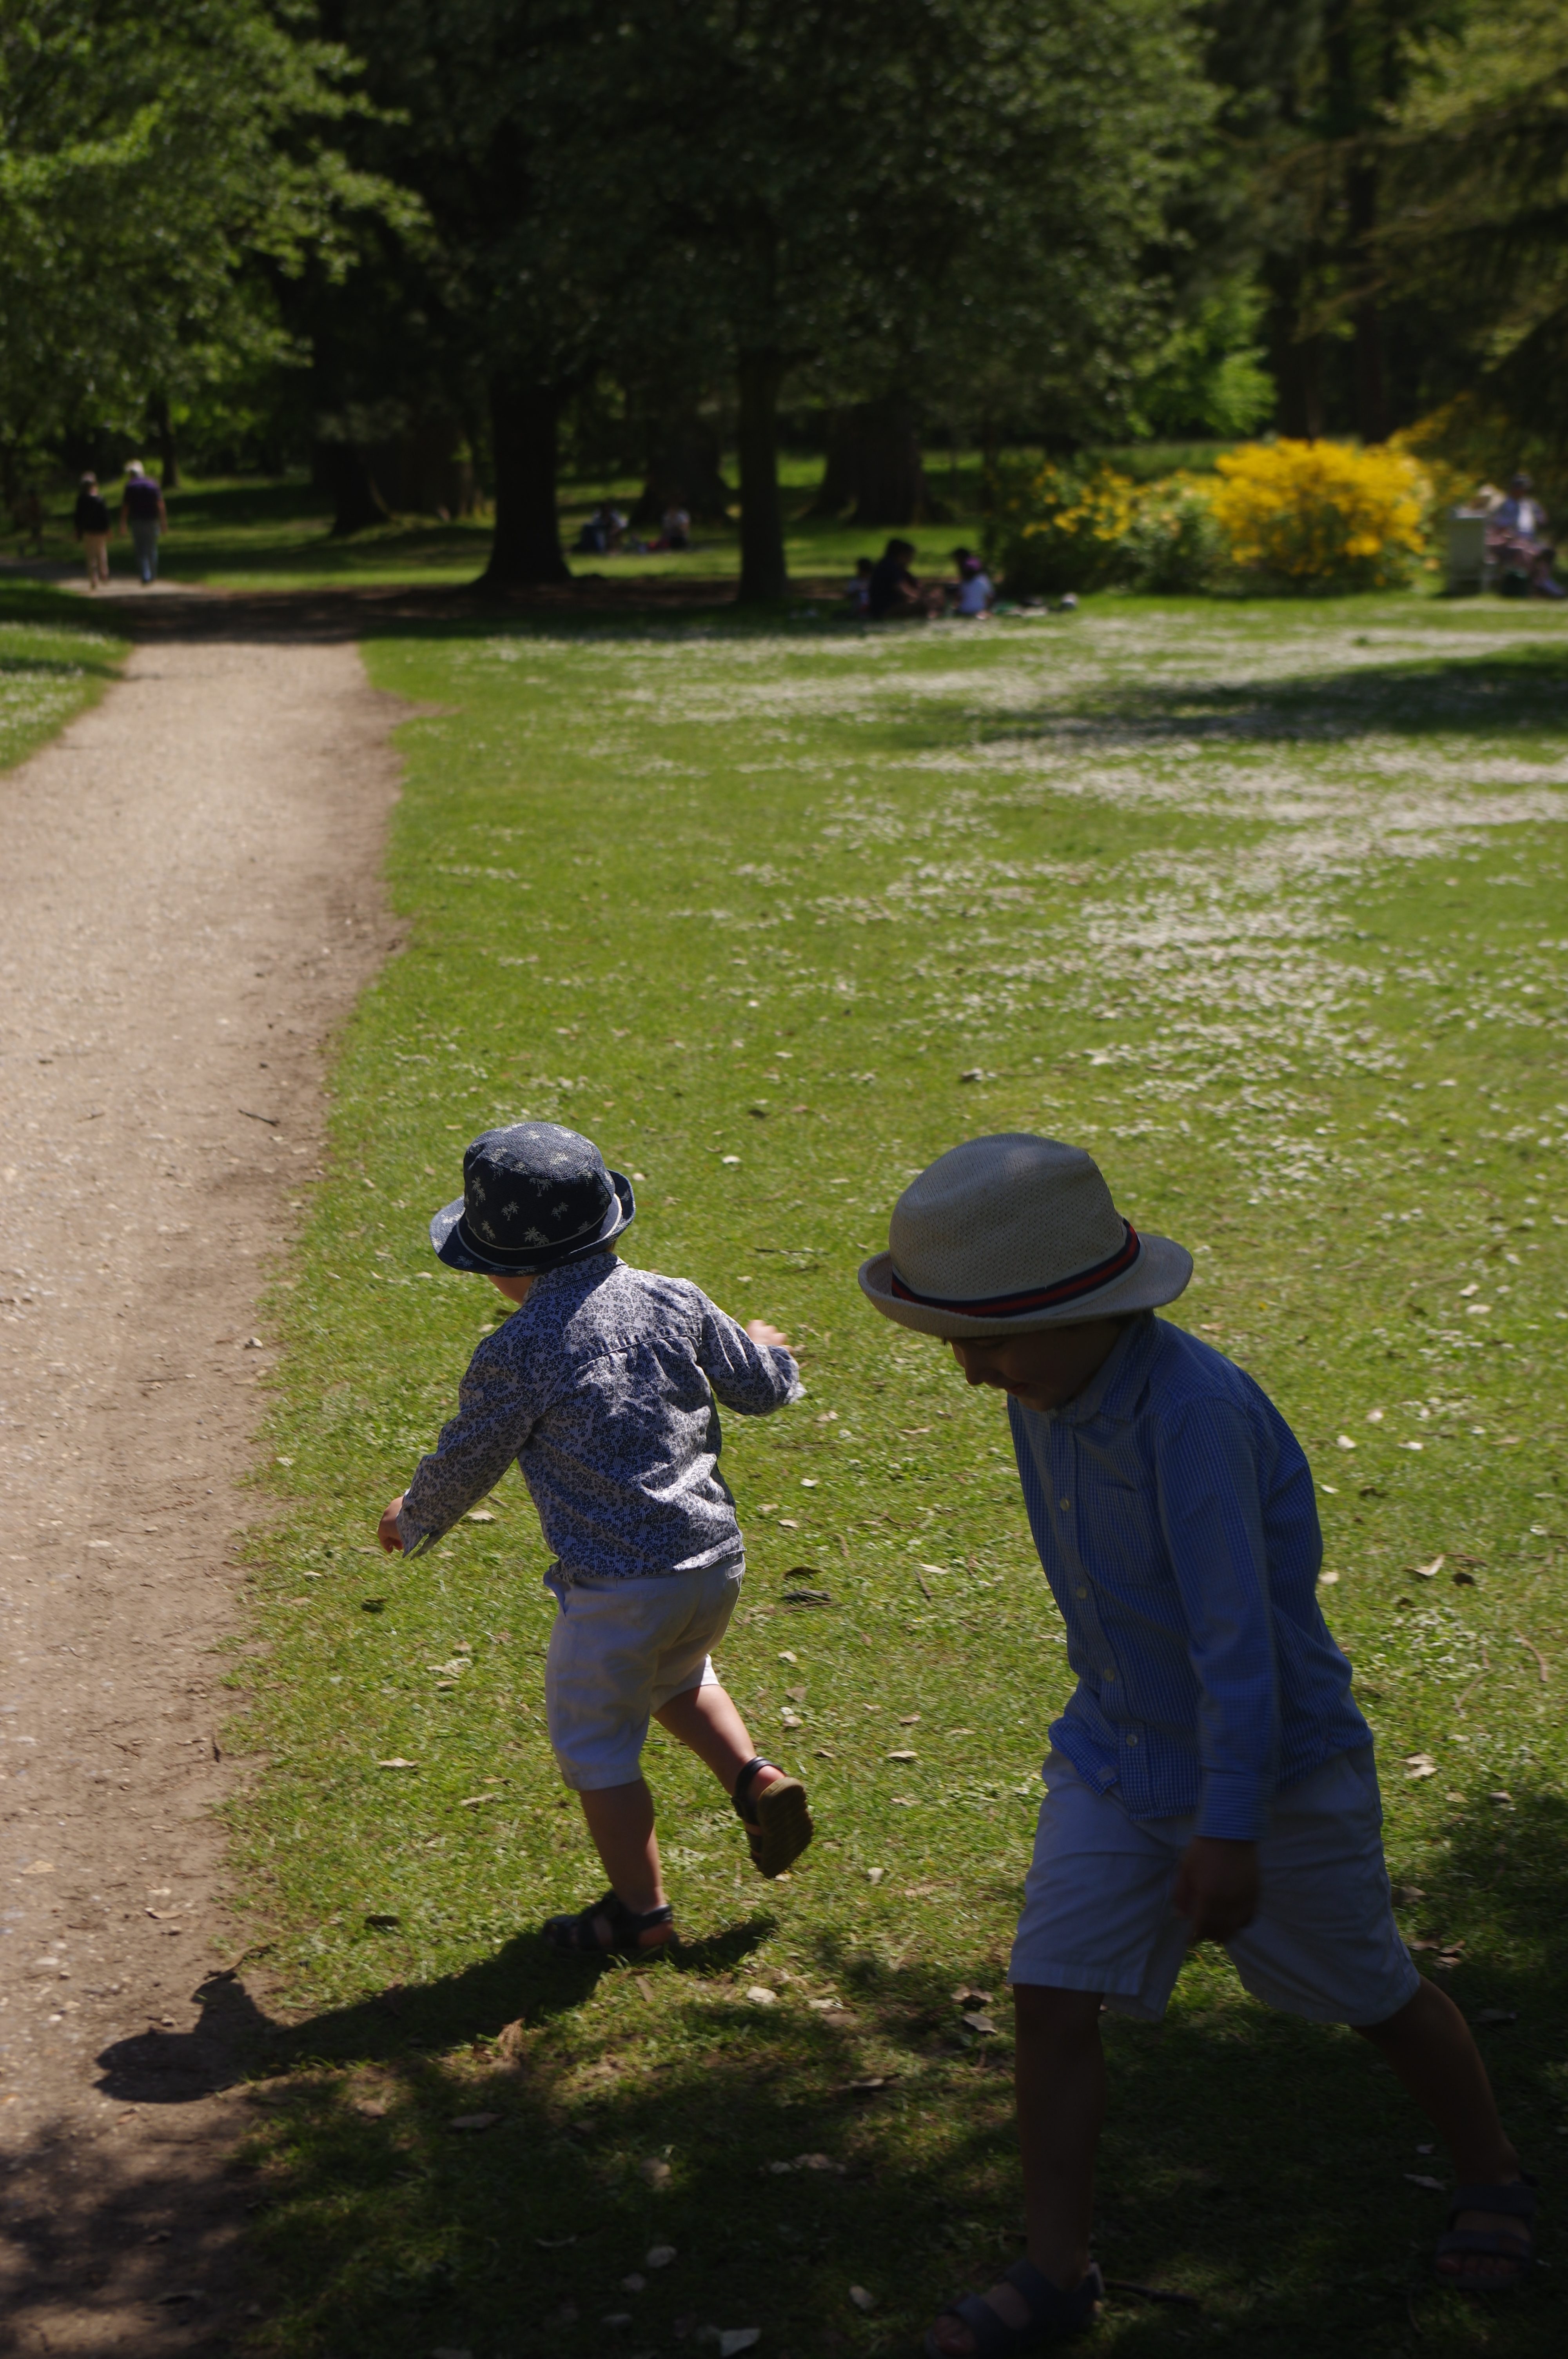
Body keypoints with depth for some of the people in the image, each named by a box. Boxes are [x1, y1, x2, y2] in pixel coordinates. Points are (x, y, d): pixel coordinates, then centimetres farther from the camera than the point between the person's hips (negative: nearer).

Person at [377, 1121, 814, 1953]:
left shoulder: (518, 1354, -15)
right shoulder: (675, 1301, 0)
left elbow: (465, 1463, -2)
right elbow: (763, 1388, 10)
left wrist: (412, 1521, 18)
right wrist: (767, 1351, 34)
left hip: (617, 1587, -6)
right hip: (715, 1559, 6)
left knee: (595, 1743, 13)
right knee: (676, 1676, 34)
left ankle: (640, 1910, 22)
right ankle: (754, 1779, 17)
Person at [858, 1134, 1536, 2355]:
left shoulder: (1193, 1406, -33)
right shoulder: (1047, 1388, -7)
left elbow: (1241, 1633, -30)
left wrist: (1229, 1833, -25)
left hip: (1274, 1768, -6)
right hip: (1119, 1753, 6)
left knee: (1373, 1999, 14)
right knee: (1051, 1998, 0)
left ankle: (1493, 2178, 40)